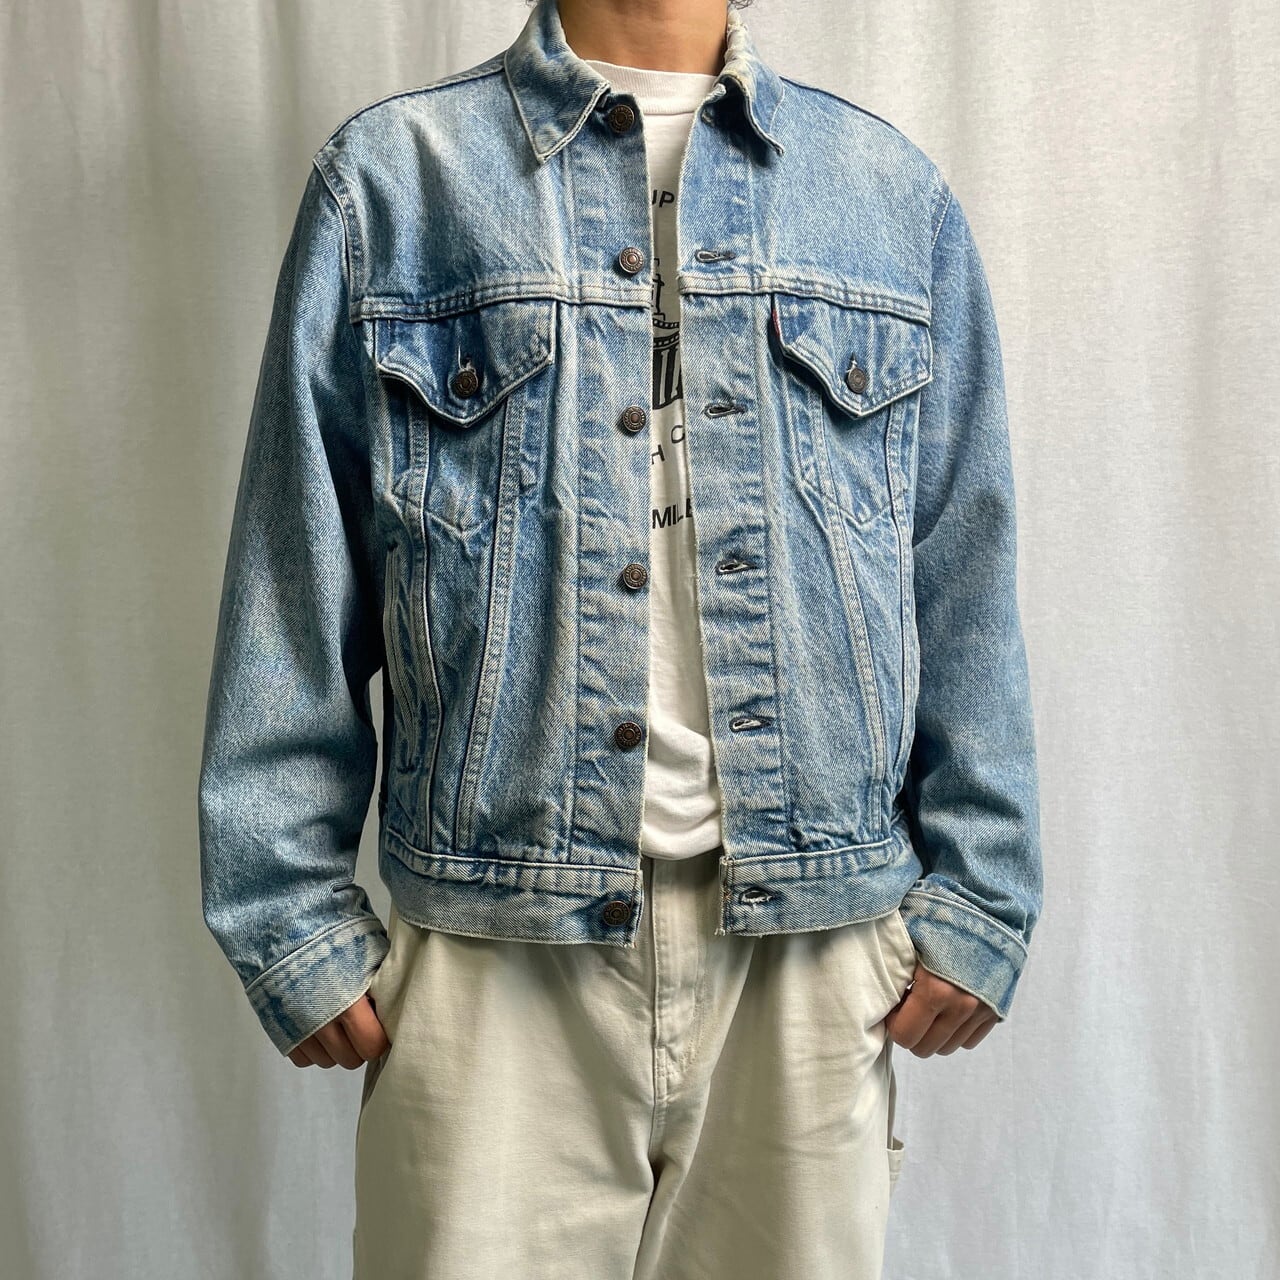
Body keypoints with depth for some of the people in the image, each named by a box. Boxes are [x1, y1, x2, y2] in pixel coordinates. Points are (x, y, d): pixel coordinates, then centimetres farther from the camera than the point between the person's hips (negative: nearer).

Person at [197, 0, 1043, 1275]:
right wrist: (294, 920, -1)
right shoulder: (388, 175, 4)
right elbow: (295, 593, 2)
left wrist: (977, 901, 4)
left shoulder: (897, 195, 10)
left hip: (813, 948, 3)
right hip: (493, 947, -1)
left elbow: (967, 592, 8)